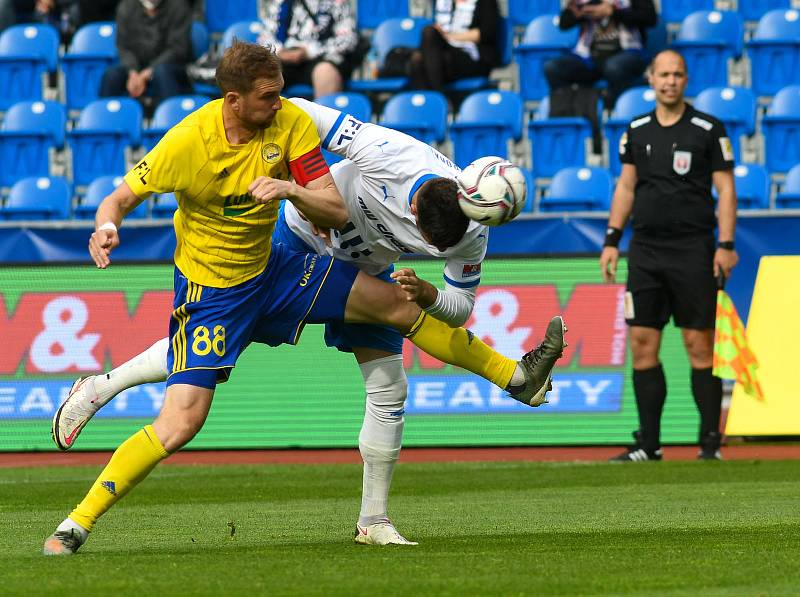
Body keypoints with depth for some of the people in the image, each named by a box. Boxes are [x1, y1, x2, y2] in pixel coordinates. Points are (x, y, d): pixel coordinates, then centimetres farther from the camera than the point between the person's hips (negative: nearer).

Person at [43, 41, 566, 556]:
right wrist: (106, 227, -35)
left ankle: (515, 377, 22)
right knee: (180, 423, -18)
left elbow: (337, 213, -14)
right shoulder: (187, 143, -24)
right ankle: (76, 525, -9)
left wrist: (292, 189, -34)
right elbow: (120, 198, -12)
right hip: (210, 290, -5)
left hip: (271, 267, 5)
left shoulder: (291, 123, -13)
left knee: (397, 302, 6)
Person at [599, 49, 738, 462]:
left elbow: (725, 189, -1)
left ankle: (710, 442, -1)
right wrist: (611, 241, 9)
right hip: (645, 249, 4)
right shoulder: (636, 131, 11)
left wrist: (726, 245, -9)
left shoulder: (708, 130, 0)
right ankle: (648, 444, 6)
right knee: (643, 345, 1)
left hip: (693, 249, -4)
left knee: (699, 345, -4)